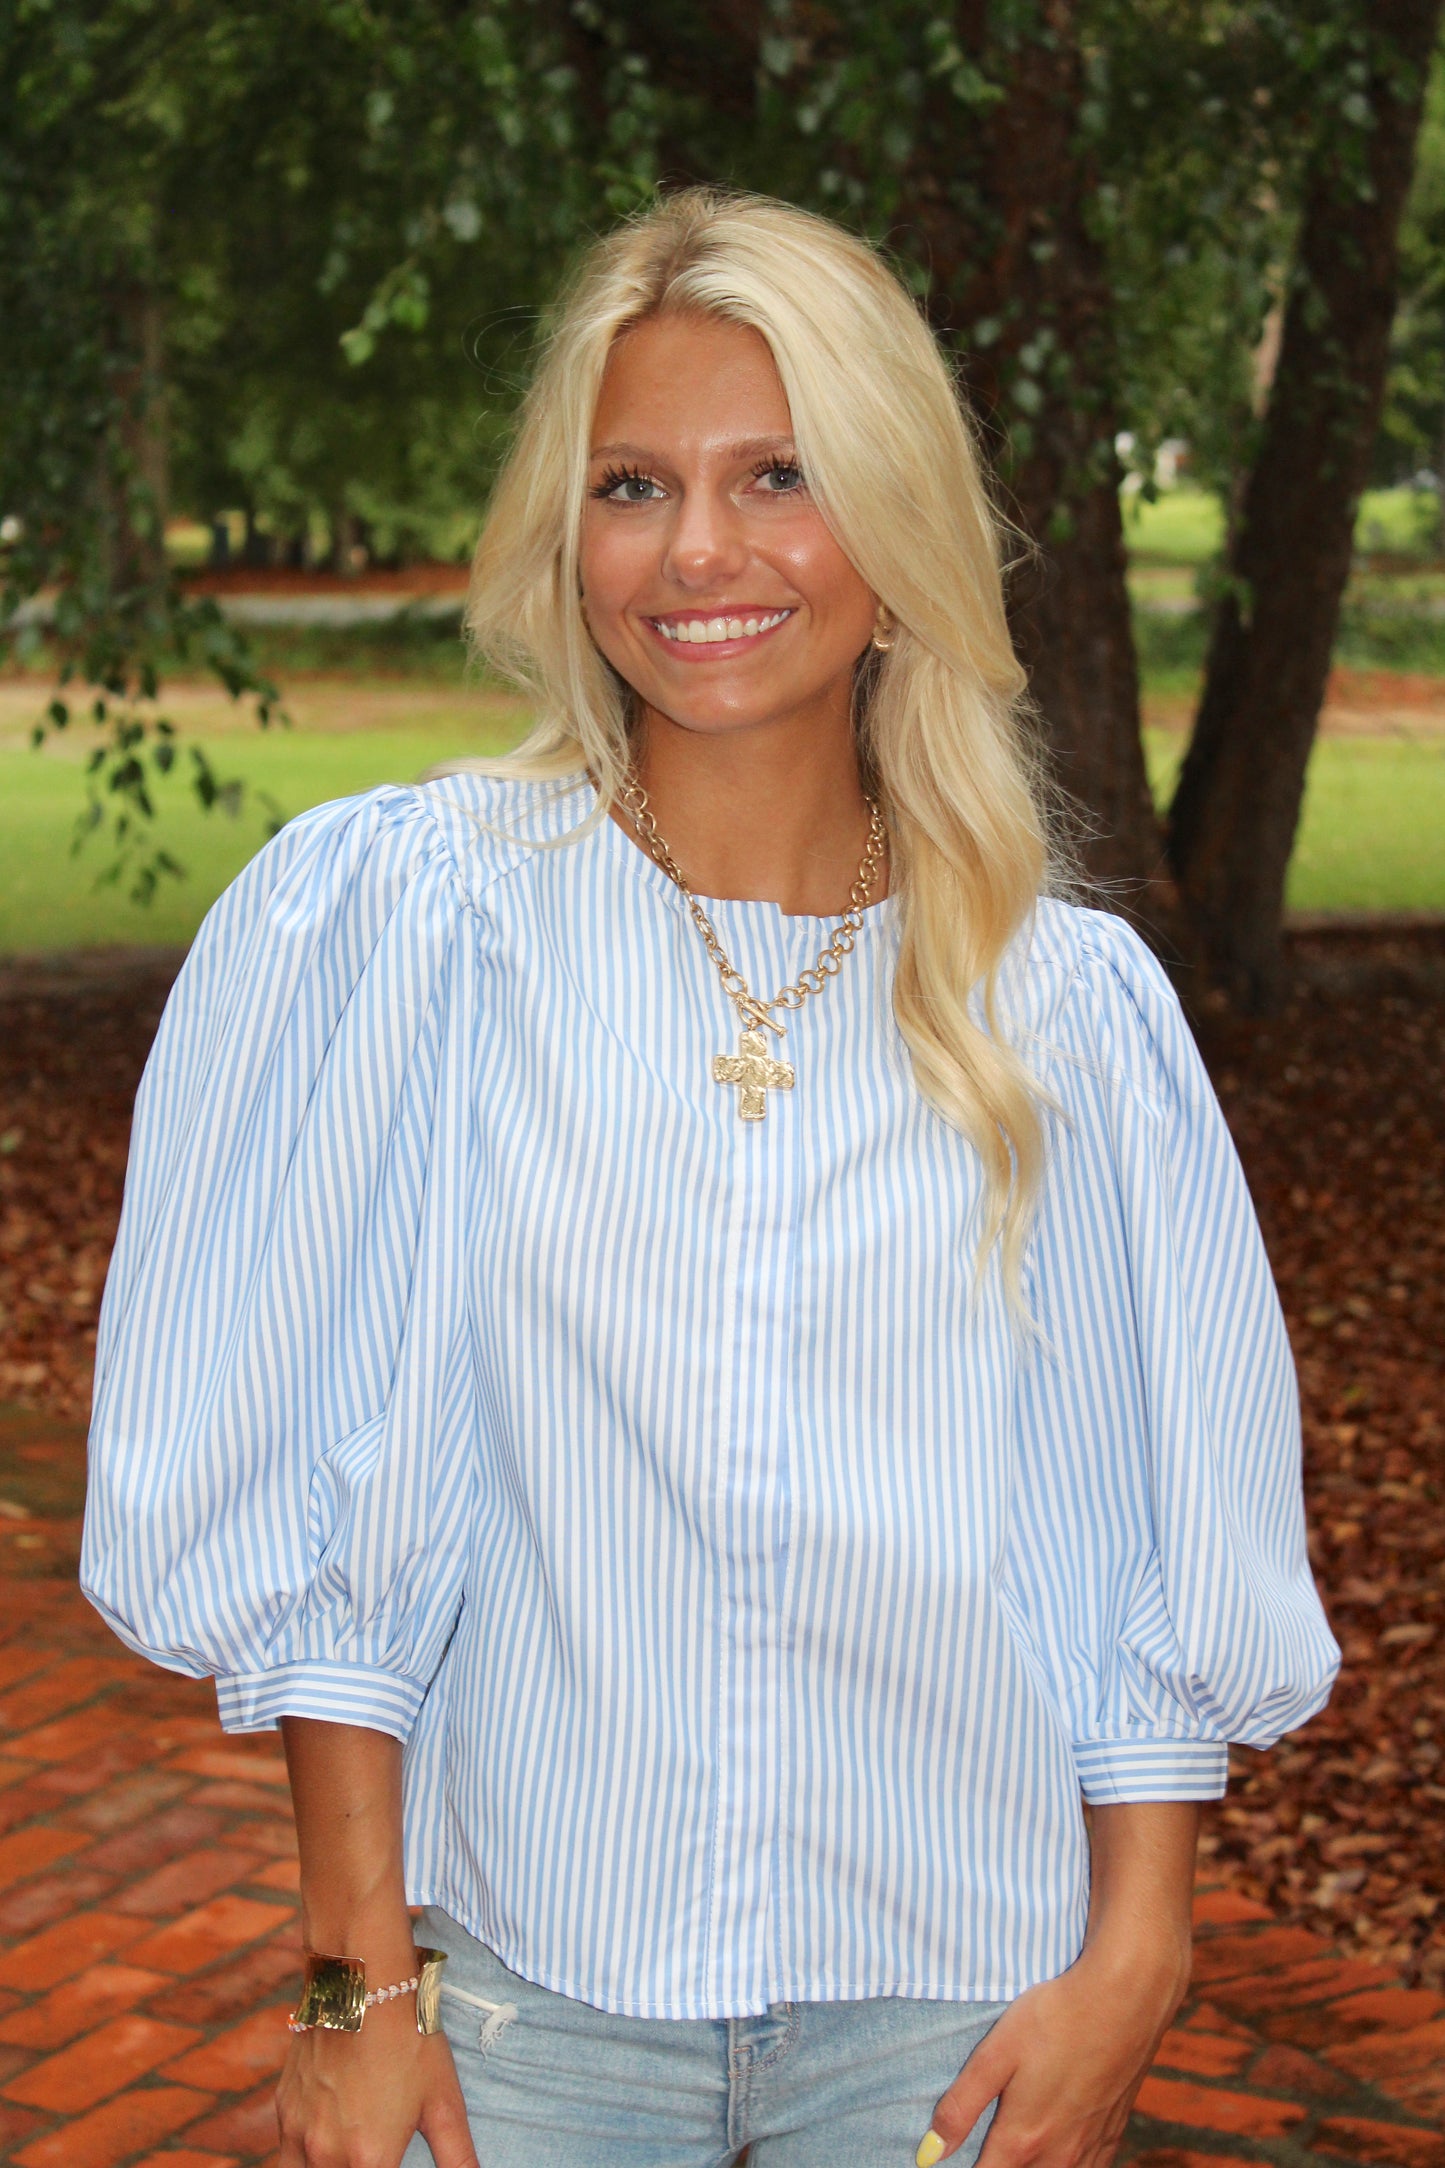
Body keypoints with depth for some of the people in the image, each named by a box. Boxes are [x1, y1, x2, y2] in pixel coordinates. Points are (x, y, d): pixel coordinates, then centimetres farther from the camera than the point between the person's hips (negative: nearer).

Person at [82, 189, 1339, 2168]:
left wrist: (1129, 1962, -1)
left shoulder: (1069, 1004, -3)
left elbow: (1167, 1546, 4)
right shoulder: (390, 910, -8)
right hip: (530, 1987, -1)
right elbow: (296, 1492, -6)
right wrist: (360, 1980, -7)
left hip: (957, 2002, 1)